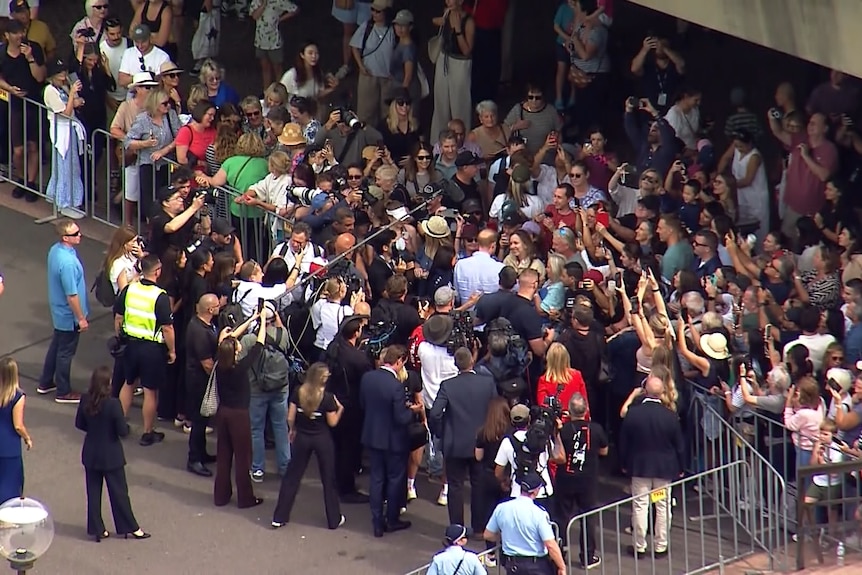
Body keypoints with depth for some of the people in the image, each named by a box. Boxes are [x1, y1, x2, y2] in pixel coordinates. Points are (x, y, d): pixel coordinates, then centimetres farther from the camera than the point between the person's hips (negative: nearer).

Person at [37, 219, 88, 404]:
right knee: (66, 352, 9)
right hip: (69, 314, -9)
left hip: (59, 311, 9)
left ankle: (46, 383, 40)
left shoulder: (55, 250, -5)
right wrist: (81, 318, -16)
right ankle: (63, 392, 25)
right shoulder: (67, 262, -35)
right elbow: (72, 296, -28)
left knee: (56, 345, 25)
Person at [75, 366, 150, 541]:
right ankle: (130, 528, 22)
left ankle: (96, 529, 22)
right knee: (119, 492, 10)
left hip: (91, 454, 4)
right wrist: (126, 427, 1)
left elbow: (79, 424, 2)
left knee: (93, 492, 15)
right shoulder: (113, 404, -25)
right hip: (111, 456, -4)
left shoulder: (85, 400, -10)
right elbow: (123, 431, -21)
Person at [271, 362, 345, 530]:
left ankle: (279, 517, 12)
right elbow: (332, 422, -9)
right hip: (322, 439, -2)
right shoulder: (327, 398, -17)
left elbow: (290, 418, -5)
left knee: (291, 477, 11)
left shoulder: (298, 393, -10)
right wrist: (340, 409, 7)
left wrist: (292, 430, 14)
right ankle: (334, 519, 21)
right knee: (328, 479, 12)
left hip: (302, 438, 2)